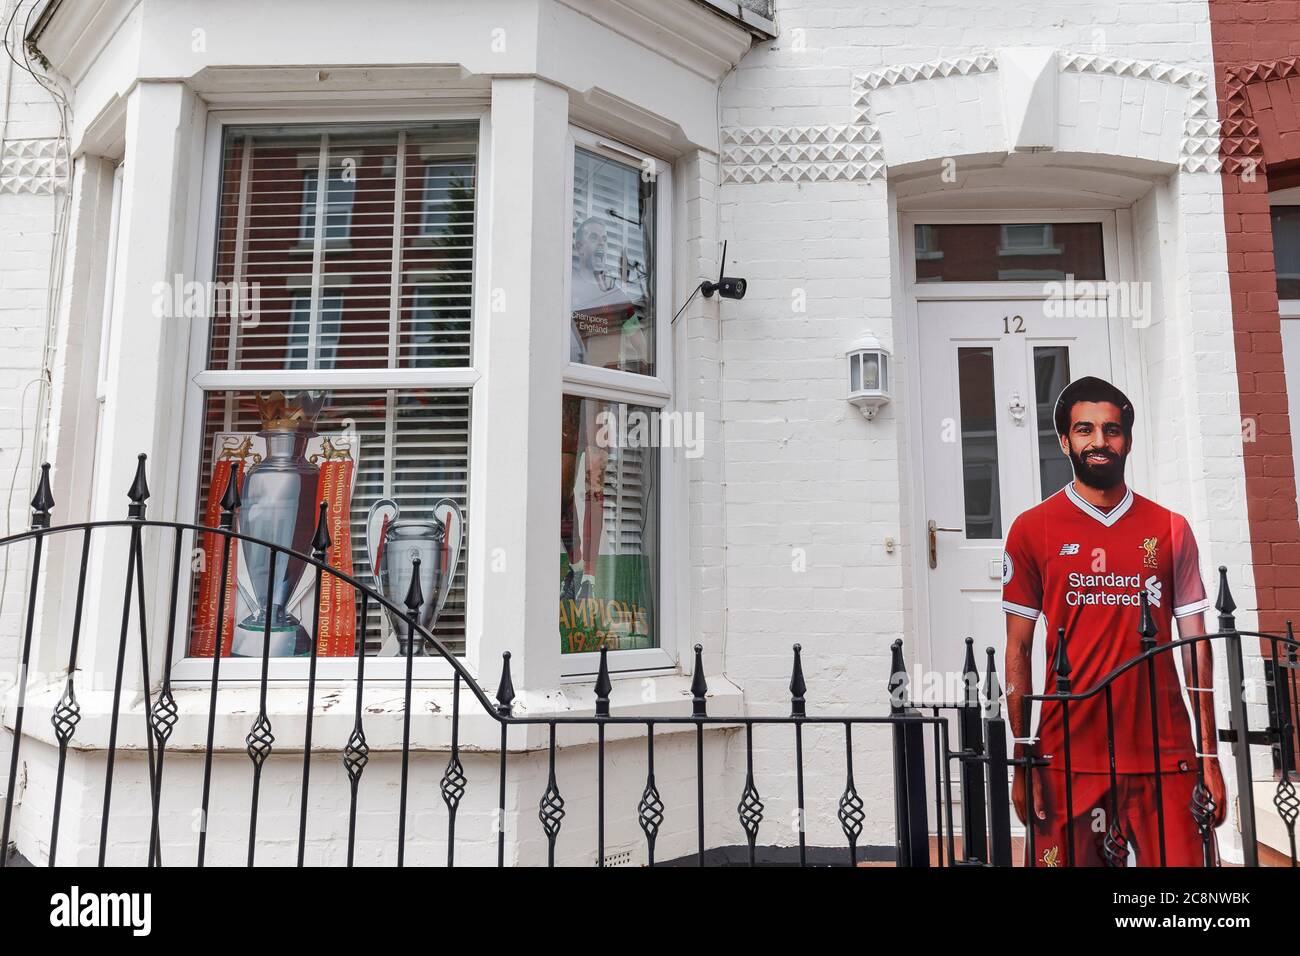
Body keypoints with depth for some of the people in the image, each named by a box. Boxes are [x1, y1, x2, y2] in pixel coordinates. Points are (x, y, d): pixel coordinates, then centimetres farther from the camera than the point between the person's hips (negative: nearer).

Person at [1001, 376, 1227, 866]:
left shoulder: (1170, 529, 7)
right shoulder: (1032, 530, 1)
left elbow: (1196, 646, 7)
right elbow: (1018, 649, 0)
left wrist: (1209, 756, 3)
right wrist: (1024, 757, -3)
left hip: (1164, 757, 2)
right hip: (1069, 758, -1)